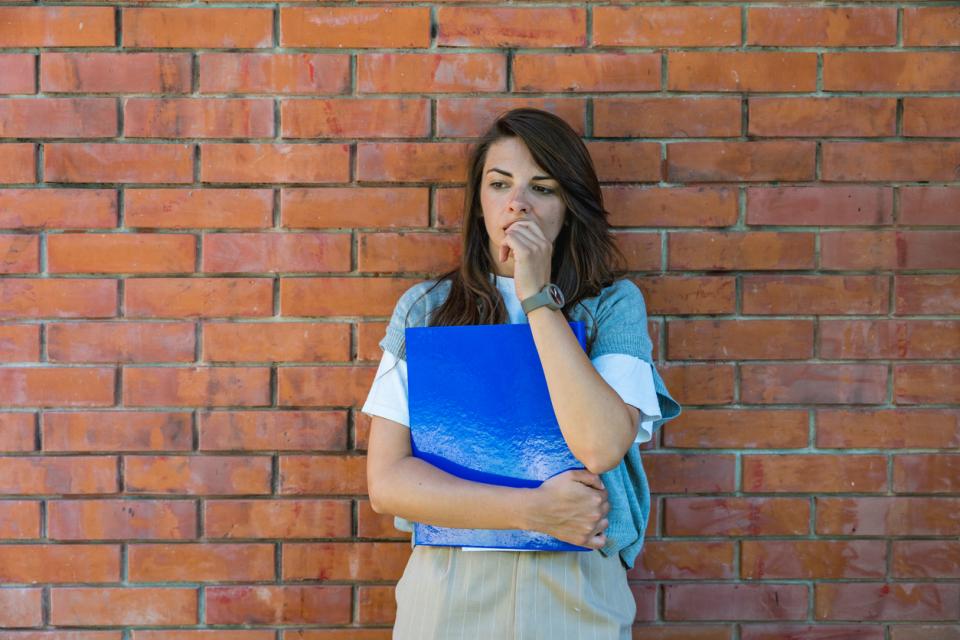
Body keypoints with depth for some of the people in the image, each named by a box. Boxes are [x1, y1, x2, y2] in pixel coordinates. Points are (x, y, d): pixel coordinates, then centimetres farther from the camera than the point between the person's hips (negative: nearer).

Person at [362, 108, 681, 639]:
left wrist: (537, 295, -15)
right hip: (445, 593, 1)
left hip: (574, 595, -1)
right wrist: (534, 510, -15)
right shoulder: (425, 308, 1)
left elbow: (602, 446, -20)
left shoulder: (613, 305, -2)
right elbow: (386, 482, -6)